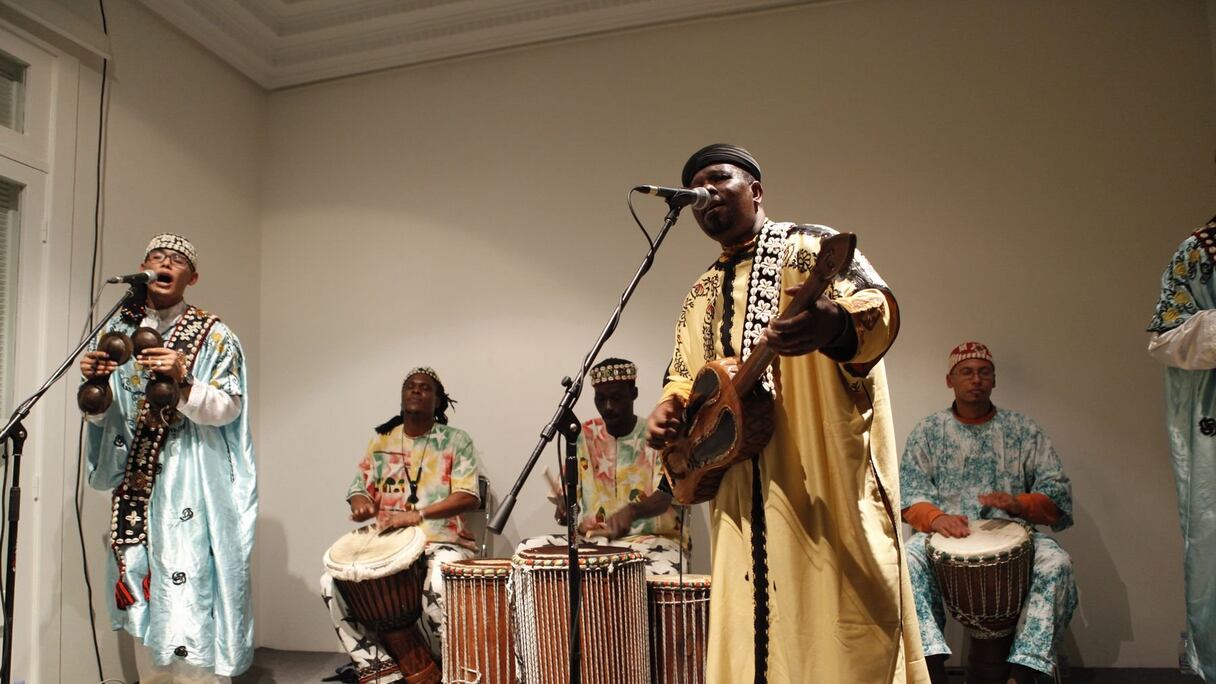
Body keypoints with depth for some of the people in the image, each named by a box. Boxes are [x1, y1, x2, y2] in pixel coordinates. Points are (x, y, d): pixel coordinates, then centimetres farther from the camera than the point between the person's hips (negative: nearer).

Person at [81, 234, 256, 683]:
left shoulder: (214, 336, -1)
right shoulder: (119, 331, 11)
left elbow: (228, 409, -8)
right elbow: (100, 414, 13)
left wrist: (182, 380, -23)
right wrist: (94, 382, -7)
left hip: (190, 482, -4)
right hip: (135, 480, 5)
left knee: (189, 585, -8)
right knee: (142, 581, 9)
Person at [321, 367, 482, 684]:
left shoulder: (457, 440, 0)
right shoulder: (382, 441, 13)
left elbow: (469, 496, -10)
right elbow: (360, 487, 14)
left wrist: (420, 514, -25)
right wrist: (361, 504, -13)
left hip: (442, 543, -5)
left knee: (437, 591, -36)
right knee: (332, 582, -17)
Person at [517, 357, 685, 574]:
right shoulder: (583, 436, 8)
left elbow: (665, 496, -16)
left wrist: (631, 511, -38)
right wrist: (564, 505, -17)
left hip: (651, 539, -4)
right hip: (592, 539, 4)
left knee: (663, 574, -38)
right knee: (528, 549, -18)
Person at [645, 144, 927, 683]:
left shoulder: (810, 247, -1)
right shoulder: (701, 296, 19)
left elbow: (878, 304, -20)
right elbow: (683, 375, 23)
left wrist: (833, 323, -43)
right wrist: (669, 409, 0)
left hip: (825, 482, -6)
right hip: (740, 497, 6)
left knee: (837, 638, -3)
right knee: (750, 639, 10)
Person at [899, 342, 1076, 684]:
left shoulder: (1022, 430, 13)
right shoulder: (928, 431, 12)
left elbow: (1057, 491, 6)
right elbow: (909, 494, 3)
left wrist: (1019, 504, -16)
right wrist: (936, 517, -19)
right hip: (946, 536, 0)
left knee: (1056, 563, -30)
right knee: (907, 562, -32)